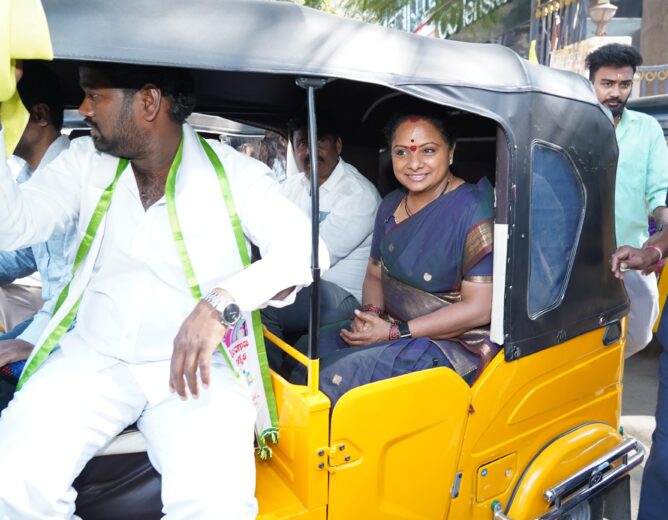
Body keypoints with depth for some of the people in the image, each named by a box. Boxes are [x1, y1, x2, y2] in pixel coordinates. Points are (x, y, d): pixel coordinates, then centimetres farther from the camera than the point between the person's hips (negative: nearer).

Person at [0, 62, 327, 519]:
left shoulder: (231, 172, -3)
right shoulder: (87, 161, 10)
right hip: (92, 357, 4)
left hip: (197, 364, -3)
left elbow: (303, 247, -14)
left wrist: (221, 302, -29)